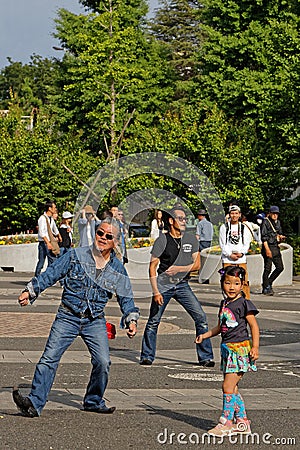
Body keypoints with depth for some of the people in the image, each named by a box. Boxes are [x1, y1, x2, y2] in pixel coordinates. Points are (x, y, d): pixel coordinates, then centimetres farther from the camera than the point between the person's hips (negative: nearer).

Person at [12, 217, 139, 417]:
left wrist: (131, 320, -2)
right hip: (68, 317, -2)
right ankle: (34, 403, -12)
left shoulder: (118, 269, 5)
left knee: (103, 362, -10)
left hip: (96, 321, 2)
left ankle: (94, 401, 14)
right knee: (50, 358, -12)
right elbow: (50, 274, 0)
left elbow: (126, 298, 11)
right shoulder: (75, 256, -2)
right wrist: (30, 290, -8)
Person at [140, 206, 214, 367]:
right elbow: (152, 267, -6)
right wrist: (156, 292, -14)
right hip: (163, 285, -3)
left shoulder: (191, 239, 6)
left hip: (182, 285, 3)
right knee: (153, 321, -3)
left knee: (201, 318, -7)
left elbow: (197, 264, 4)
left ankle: (205, 357, 1)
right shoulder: (162, 240, -5)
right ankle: (147, 356, 13)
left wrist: (179, 269, -13)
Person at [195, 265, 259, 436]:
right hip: (227, 349, 8)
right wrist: (204, 335, 12)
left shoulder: (244, 304, -8)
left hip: (240, 348, -8)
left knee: (228, 386, -11)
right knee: (232, 388, 10)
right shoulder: (225, 304, 14)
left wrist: (255, 347, -16)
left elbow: (254, 326, -8)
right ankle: (242, 421, 17)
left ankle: (227, 422, -5)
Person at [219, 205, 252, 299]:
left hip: (241, 259, 1)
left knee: (244, 281, -5)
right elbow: (222, 244, 2)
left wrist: (241, 253, -9)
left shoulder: (244, 228, 12)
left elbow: (247, 243, 9)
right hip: (227, 259, -1)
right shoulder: (224, 227, 7)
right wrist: (230, 254, -10)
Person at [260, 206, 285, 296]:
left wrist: (281, 237, 1)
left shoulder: (277, 222, 15)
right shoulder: (265, 222, -7)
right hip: (268, 247, -7)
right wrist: (267, 249, -20)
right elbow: (264, 237, -13)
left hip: (276, 247, 7)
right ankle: (266, 288, 2)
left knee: (280, 267, 5)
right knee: (268, 268, -5)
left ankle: (268, 283, 19)